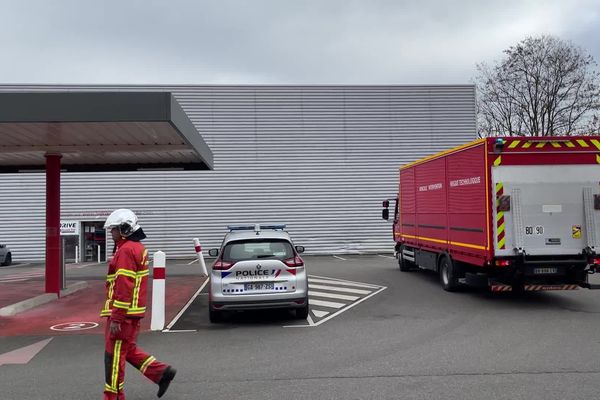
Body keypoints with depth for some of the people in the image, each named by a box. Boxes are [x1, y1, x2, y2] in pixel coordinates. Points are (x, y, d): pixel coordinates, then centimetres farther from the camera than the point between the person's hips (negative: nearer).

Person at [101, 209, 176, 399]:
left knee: (114, 354, 0)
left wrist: (116, 318, -22)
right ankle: (161, 372, 16)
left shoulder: (126, 250, -16)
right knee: (128, 350, 19)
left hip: (123, 312, -10)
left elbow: (124, 287, -22)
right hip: (132, 311, 10)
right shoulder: (137, 248, 16)